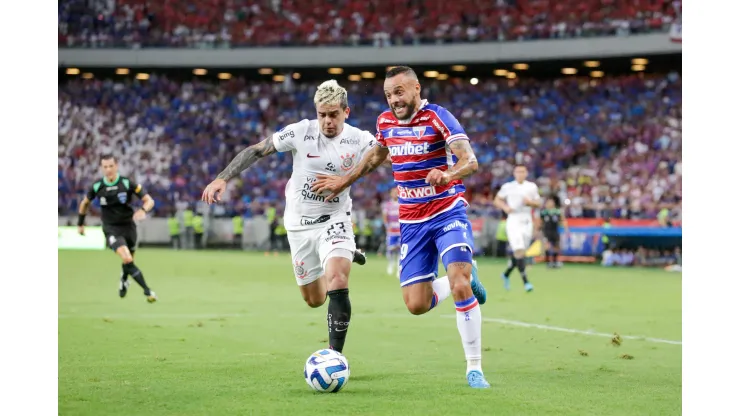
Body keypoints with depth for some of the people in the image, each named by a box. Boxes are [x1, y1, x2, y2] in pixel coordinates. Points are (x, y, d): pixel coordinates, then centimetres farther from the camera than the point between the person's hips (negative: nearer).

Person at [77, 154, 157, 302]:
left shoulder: (128, 183, -12)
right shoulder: (97, 187, -6)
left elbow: (149, 200, -10)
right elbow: (85, 203, 14)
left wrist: (143, 210, -31)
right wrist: (80, 223, 19)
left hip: (128, 227, 1)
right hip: (111, 229, -1)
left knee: (128, 261, 15)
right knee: (127, 259, -23)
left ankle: (123, 281, 50)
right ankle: (147, 291, -22)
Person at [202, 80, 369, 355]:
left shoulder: (359, 140, -13)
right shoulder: (300, 132, -14)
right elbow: (256, 150, -5)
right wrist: (223, 178, -12)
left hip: (334, 221, -2)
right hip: (299, 224, 2)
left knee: (337, 283, -27)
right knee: (314, 300, 15)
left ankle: (335, 354, -16)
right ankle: (344, 257, 48)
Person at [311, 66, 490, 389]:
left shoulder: (437, 117, -15)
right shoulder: (385, 122, 3)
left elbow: (469, 161, -28)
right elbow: (377, 154, 26)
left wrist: (447, 174, -48)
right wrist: (345, 181, 27)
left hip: (448, 213, -5)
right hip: (412, 221, 5)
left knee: (460, 287, -23)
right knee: (416, 304, -4)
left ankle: (474, 369, -9)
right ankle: (466, 278, 27)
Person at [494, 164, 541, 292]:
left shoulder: (532, 187, 8)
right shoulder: (507, 187, 1)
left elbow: (538, 204, 12)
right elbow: (497, 200, 9)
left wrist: (530, 202, -10)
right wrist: (505, 207, -10)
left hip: (527, 221, 4)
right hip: (513, 220, -4)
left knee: (519, 253, 8)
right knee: (519, 251, -17)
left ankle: (506, 274, 32)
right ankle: (525, 282, -18)